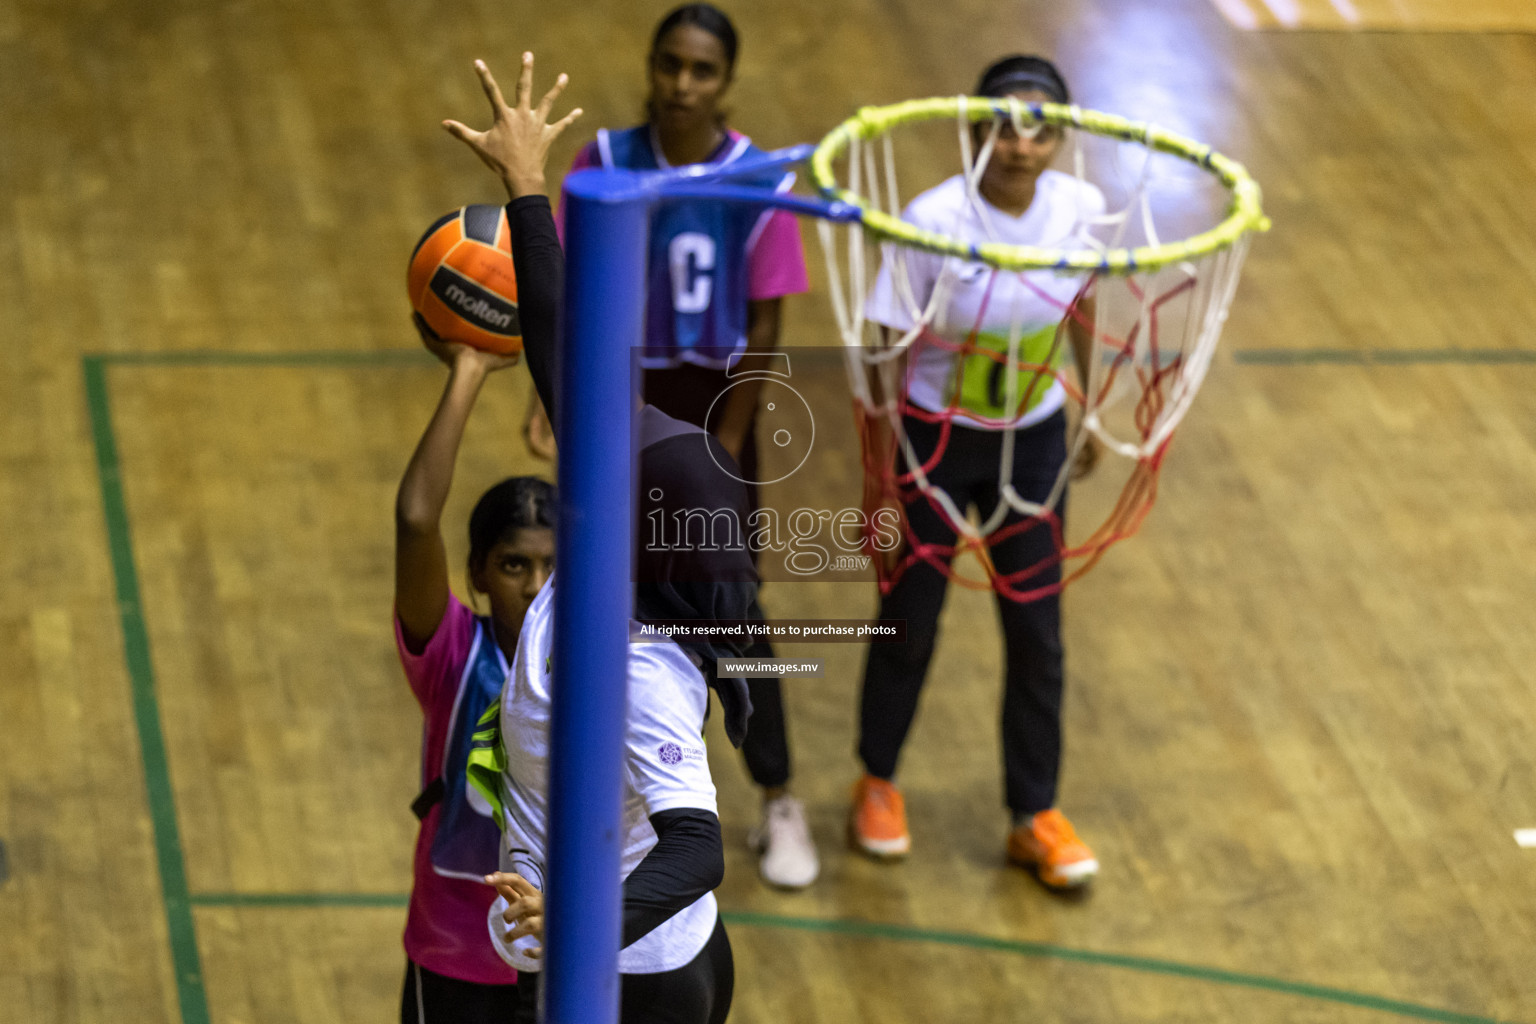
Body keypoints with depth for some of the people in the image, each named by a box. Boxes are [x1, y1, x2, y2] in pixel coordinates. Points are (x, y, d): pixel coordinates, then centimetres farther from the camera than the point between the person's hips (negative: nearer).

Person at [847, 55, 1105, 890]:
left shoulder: (1080, 209, -14)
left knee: (1037, 631, 8)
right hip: (935, 439, -3)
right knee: (910, 619, 12)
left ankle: (1035, 817, 24)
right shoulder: (933, 222, -25)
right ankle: (878, 784, 36)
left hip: (1033, 439, 3)